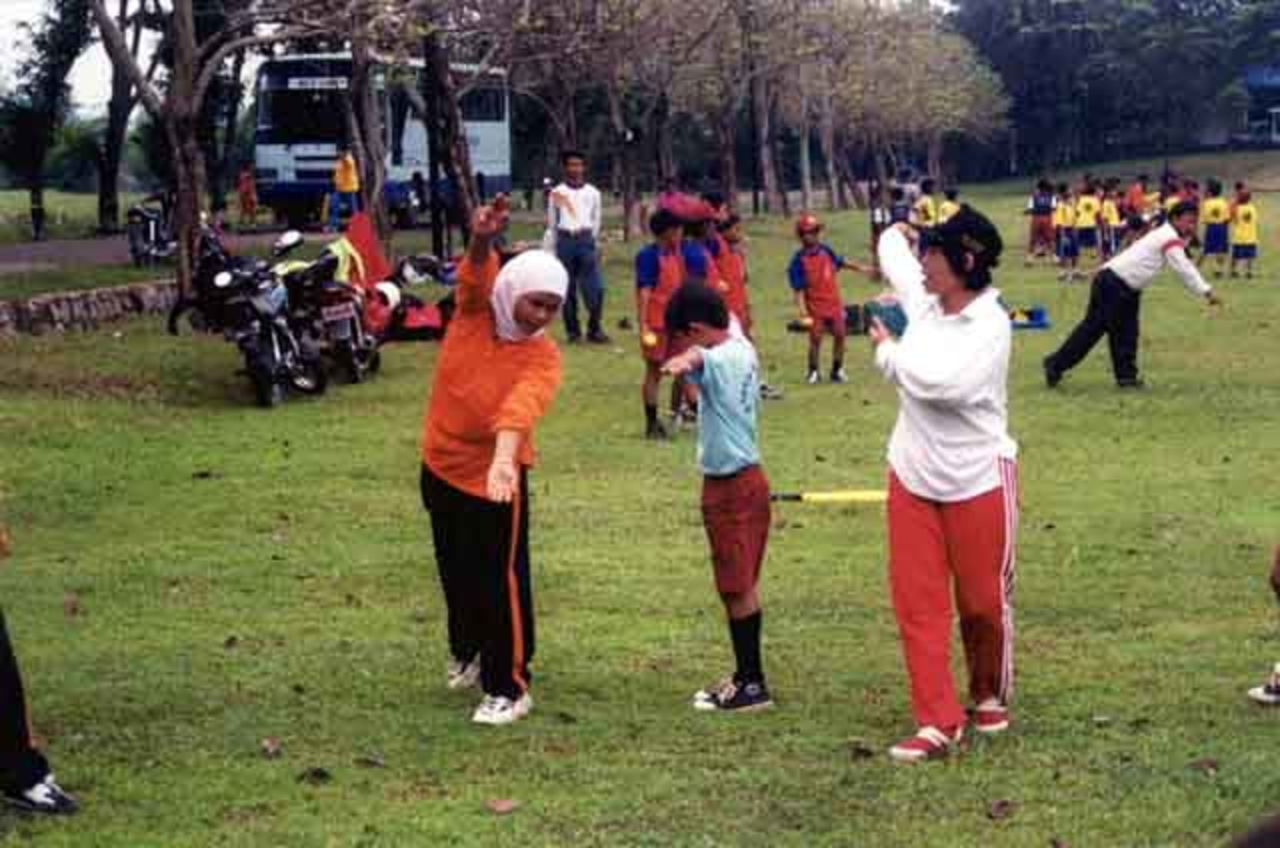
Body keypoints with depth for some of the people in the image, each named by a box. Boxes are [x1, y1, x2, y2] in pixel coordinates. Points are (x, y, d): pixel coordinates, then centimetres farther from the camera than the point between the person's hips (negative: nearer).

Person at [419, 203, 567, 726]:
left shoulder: (542, 356, -21)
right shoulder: (473, 310, -9)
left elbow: (523, 405, -39)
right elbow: (475, 274, -29)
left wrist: (504, 457, -57)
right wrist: (482, 241, -51)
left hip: (495, 476, -5)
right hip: (441, 466, 5)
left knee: (501, 582, -3)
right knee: (456, 571, 22)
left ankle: (508, 688, 8)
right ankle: (468, 651, 45)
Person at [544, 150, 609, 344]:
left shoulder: (592, 193, 10)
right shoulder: (557, 193, 7)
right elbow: (551, 225, 10)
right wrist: (549, 251, 9)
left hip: (586, 240, 0)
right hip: (565, 241, 0)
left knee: (595, 288, -8)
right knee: (568, 288, 3)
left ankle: (594, 329, 3)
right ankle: (573, 331, 11)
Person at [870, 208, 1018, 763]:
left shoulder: (990, 324, -17)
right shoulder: (922, 301, 3)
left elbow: (941, 382, -30)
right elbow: (892, 251, 24)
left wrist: (888, 352, -14)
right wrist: (896, 233, 47)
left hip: (978, 481, -6)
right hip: (913, 477, 6)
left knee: (984, 601, 8)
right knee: (917, 602, 0)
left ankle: (990, 697, 33)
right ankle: (938, 722, 3)